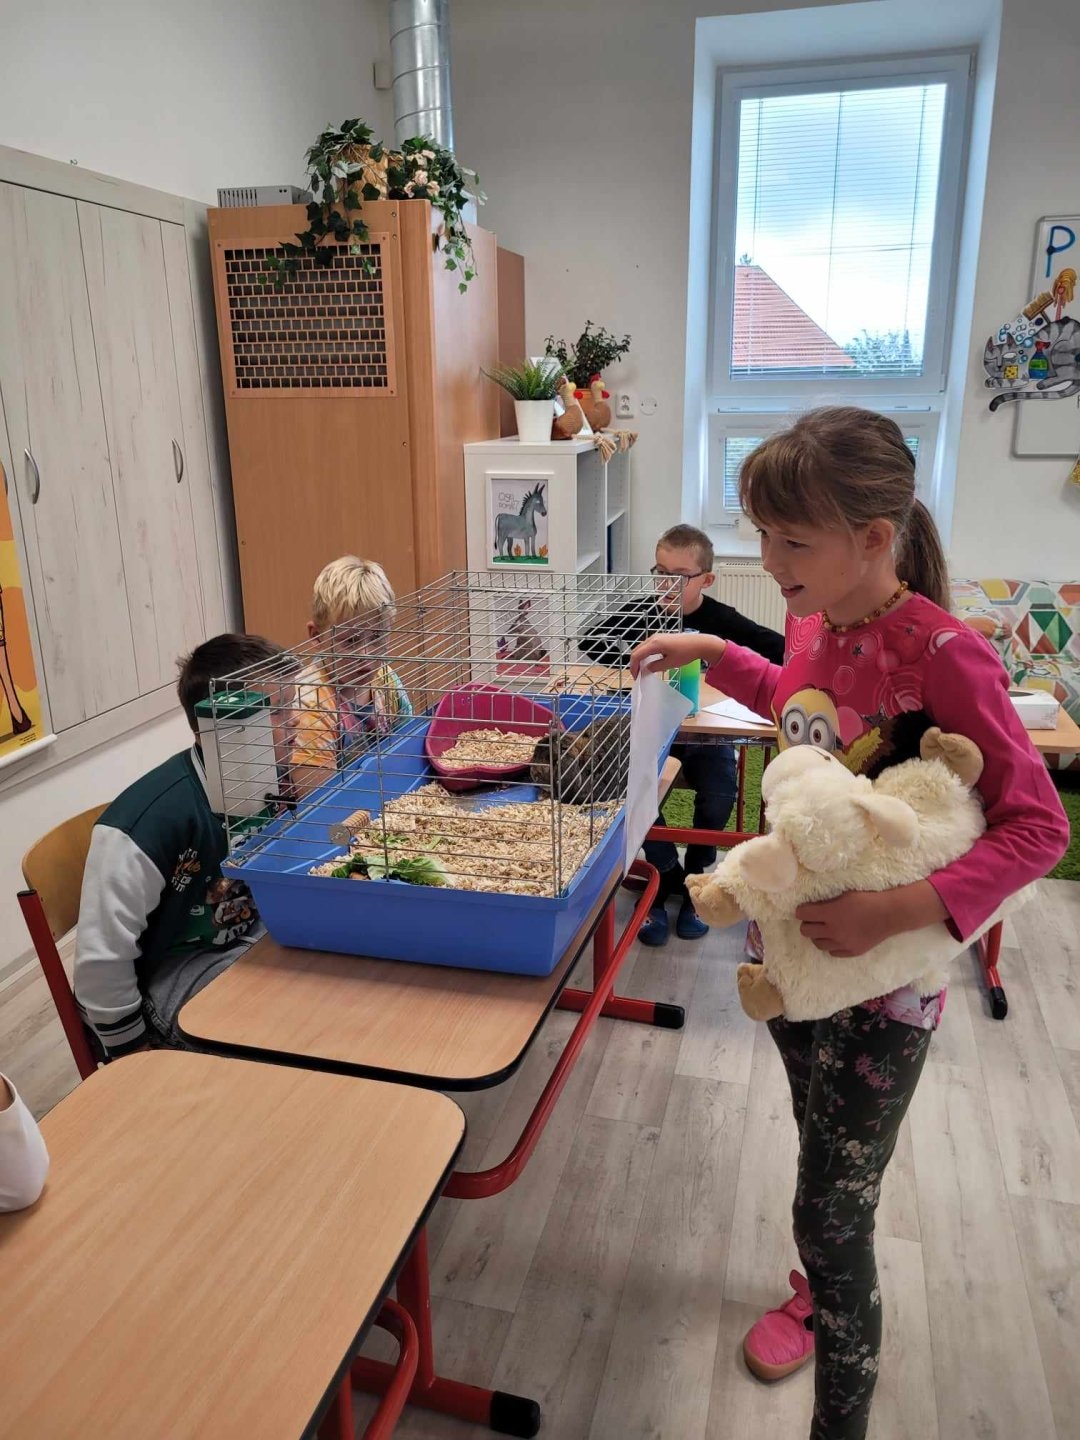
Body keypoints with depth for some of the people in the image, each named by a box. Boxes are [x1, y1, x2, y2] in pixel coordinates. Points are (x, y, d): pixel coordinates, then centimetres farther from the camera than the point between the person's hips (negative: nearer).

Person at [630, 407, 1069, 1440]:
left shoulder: (941, 654, -25)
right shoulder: (813, 622, -3)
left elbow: (1038, 826, -22)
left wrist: (901, 911, -33)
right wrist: (713, 655, 13)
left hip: (880, 977, -7)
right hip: (792, 940, 7)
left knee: (834, 1208, 3)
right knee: (822, 1151, 28)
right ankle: (821, 1292, 55)